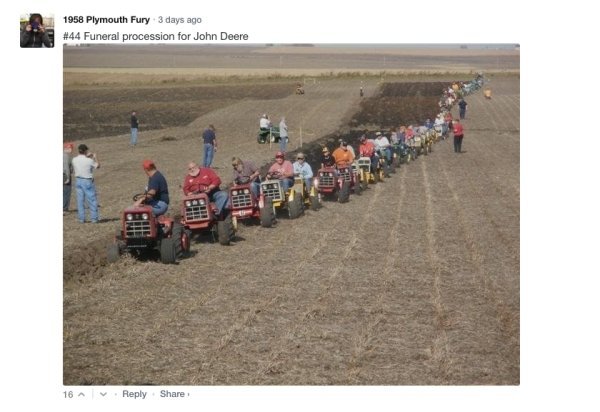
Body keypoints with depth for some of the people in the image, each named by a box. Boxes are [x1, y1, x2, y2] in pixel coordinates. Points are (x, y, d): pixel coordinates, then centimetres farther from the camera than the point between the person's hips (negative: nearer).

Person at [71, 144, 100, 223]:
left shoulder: (74, 160, -3)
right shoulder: (89, 160, -16)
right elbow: (98, 166, 1)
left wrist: (87, 156, 22)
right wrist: (95, 157, 15)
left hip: (78, 180, 5)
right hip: (87, 181, -5)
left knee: (80, 200, 10)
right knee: (92, 200, 5)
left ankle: (81, 218, 11)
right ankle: (94, 218, 7)